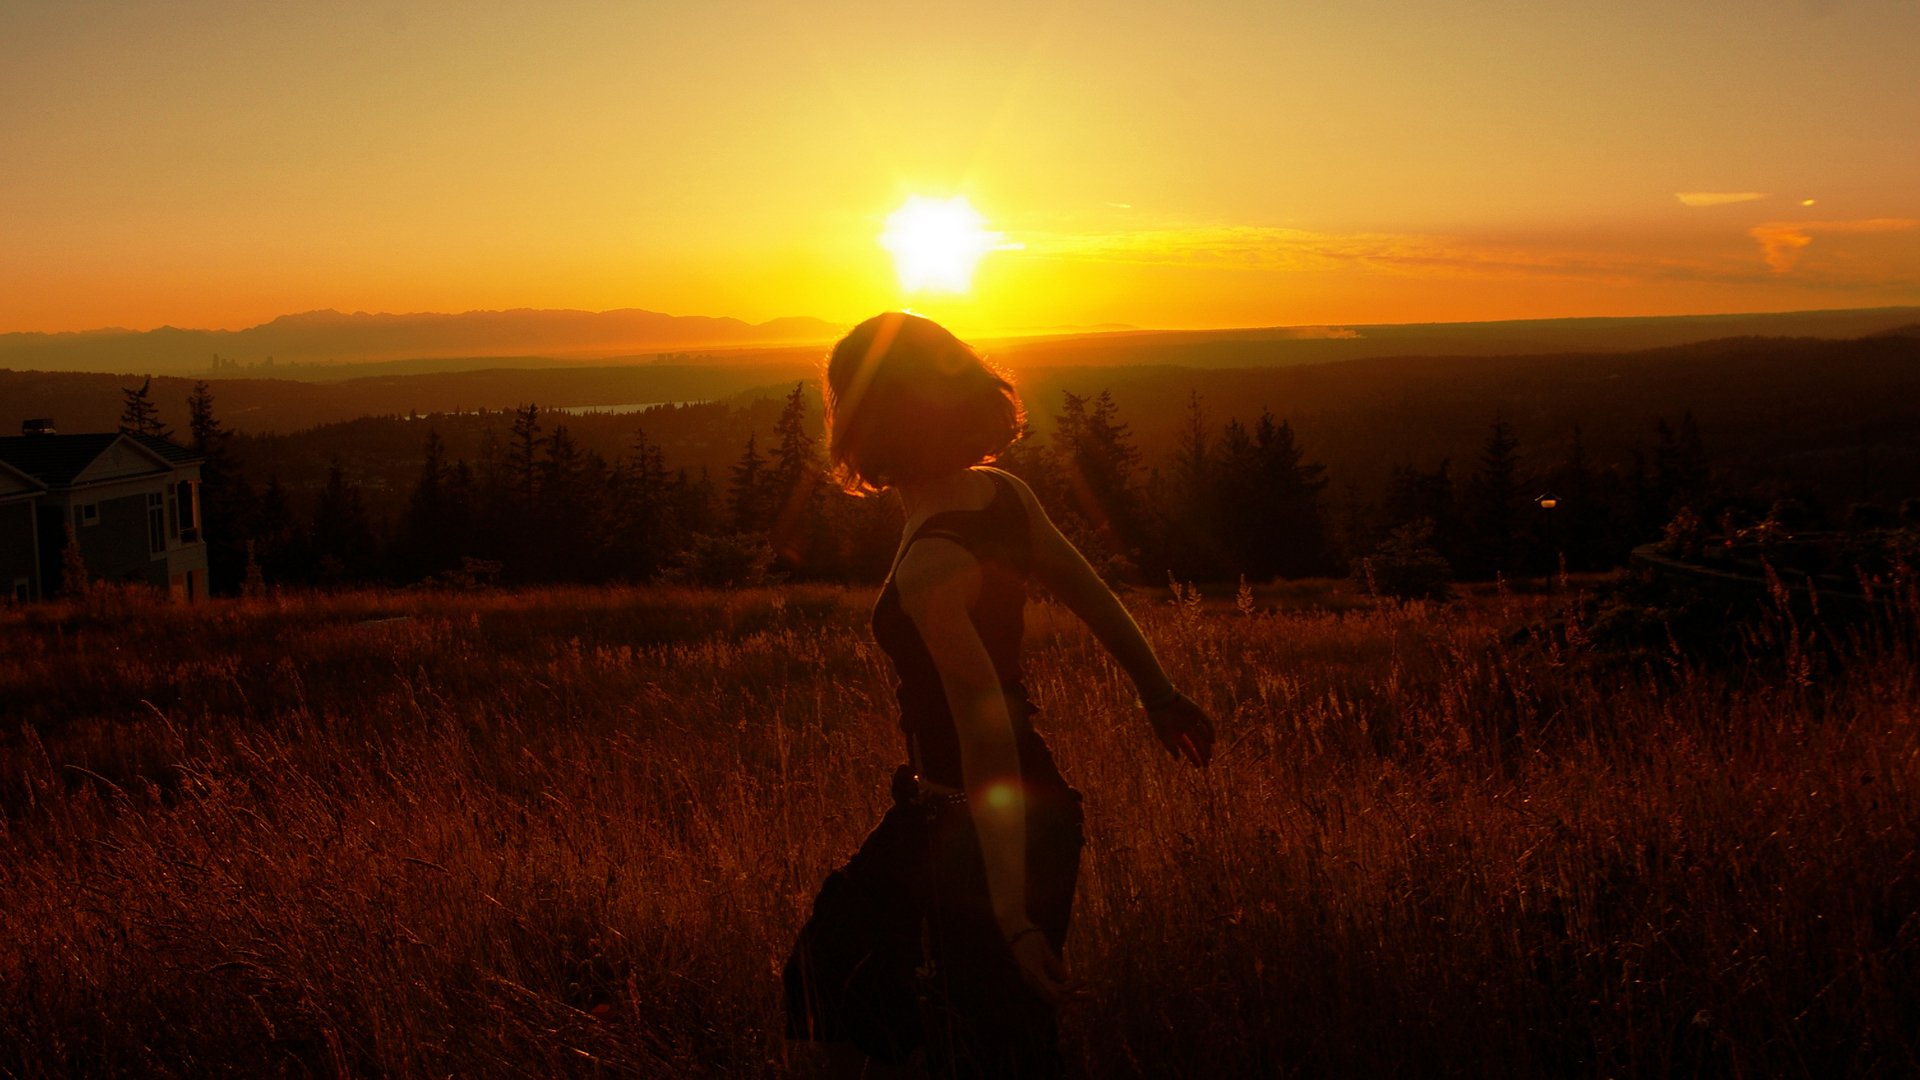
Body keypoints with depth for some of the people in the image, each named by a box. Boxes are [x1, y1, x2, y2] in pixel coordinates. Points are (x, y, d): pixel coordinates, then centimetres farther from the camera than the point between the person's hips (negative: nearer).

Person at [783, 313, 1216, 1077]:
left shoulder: (930, 564, -27)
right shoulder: (1003, 494, -3)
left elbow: (988, 735, -31)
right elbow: (1092, 595, 10)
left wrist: (1013, 916, -29)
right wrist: (1159, 694, 25)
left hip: (987, 832, -9)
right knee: (845, 949, 25)